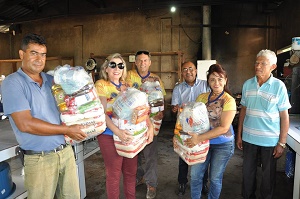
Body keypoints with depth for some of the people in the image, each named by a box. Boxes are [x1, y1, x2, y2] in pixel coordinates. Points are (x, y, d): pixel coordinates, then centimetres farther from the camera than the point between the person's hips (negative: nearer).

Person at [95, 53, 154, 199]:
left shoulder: (127, 86, 9)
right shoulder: (101, 84, -5)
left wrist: (150, 126, -9)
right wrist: (117, 131, -29)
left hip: (131, 134, 5)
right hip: (110, 135, -4)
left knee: (131, 171, 16)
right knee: (114, 174, 8)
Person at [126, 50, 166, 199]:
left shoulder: (156, 79, 4)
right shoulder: (130, 75, 1)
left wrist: (161, 112, -14)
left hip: (150, 120, -1)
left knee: (150, 152, 3)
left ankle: (151, 183, 19)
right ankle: (139, 176, 36)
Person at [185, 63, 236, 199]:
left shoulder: (229, 101, -14)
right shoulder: (202, 97, 1)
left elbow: (224, 128, -21)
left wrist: (199, 138, -27)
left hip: (223, 145, -4)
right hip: (204, 142, 4)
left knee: (215, 178, 12)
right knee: (195, 175, 8)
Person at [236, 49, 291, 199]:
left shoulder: (279, 86, -9)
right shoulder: (247, 84, 1)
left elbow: (284, 116, -6)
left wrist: (282, 143, -8)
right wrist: (239, 135, 7)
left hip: (270, 140, -3)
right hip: (248, 138, 3)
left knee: (268, 175, 14)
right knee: (248, 172, 16)